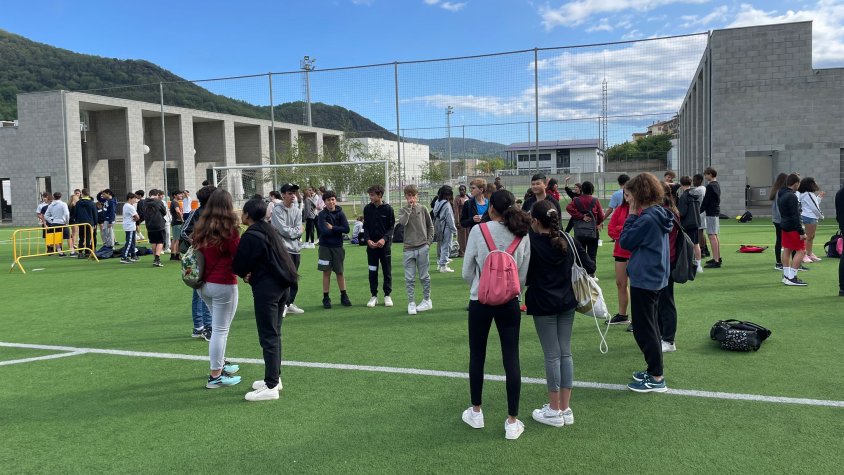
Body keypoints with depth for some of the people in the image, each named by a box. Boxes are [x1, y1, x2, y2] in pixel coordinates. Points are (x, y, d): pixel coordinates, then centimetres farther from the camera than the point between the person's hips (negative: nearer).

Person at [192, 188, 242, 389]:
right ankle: (215, 376, 8)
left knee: (217, 325, 24)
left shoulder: (201, 227, 5)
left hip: (203, 284, 7)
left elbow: (195, 252, 14)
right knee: (220, 330, 1)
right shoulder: (229, 229, -13)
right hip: (223, 284, -7)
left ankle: (220, 364, 35)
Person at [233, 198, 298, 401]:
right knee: (274, 334, 17)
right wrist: (252, 273, 2)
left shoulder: (251, 236, -14)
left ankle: (271, 387, -1)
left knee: (268, 337, -5)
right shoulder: (271, 231, 14)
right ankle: (275, 377, 26)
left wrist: (246, 274, 11)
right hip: (281, 285, 9)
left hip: (265, 288, -9)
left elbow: (238, 265, -12)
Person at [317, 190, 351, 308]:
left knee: (339, 272, 9)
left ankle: (344, 296, 19)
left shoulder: (340, 213, 0)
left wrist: (332, 228, -12)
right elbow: (324, 231, -17)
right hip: (325, 246, -1)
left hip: (338, 246, 2)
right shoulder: (322, 215, -6)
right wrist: (338, 230, -7)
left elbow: (346, 229, -9)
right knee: (326, 272, 4)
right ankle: (326, 298, 12)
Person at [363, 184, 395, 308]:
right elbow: (365, 227, 6)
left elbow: (391, 227, -2)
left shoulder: (388, 209, -4)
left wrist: (384, 239, -17)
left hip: (384, 244, -2)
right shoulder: (367, 208, 3)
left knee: (387, 271, 5)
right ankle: (374, 296, 15)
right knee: (372, 271, 6)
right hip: (371, 244, 2)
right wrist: (367, 239, -10)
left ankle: (387, 295, 16)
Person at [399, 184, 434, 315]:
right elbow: (403, 222, -16)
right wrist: (409, 207, -11)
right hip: (409, 249, 1)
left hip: (422, 248, -1)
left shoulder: (422, 209, 5)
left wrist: (429, 242, 2)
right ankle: (411, 303, 10)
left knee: (424, 276, 7)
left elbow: (430, 226, 10)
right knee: (409, 278, 2)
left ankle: (427, 300, 20)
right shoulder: (403, 210, 6)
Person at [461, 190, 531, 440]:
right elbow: (523, 275, 2)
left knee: (477, 356, 14)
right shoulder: (522, 235, -2)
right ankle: (512, 422, 11)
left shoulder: (478, 231, -10)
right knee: (511, 359, 6)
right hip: (510, 303, 2)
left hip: (480, 301, -1)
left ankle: (476, 412, 29)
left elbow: (467, 272, -4)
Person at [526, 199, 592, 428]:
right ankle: (566, 409, 18)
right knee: (566, 353, 11)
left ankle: (554, 411, 12)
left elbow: (523, 276, -12)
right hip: (567, 303, 5)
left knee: (552, 356, 2)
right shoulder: (568, 241, 2)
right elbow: (589, 266, 3)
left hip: (543, 305, -5)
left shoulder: (531, 243, -12)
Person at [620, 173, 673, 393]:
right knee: (650, 324, 19)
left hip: (644, 279, -10)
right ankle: (654, 371, 30)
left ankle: (656, 379, 6)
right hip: (655, 277, 10)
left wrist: (632, 215, -11)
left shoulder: (647, 218, -22)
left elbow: (625, 241, -13)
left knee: (643, 327, -1)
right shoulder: (658, 214, 8)